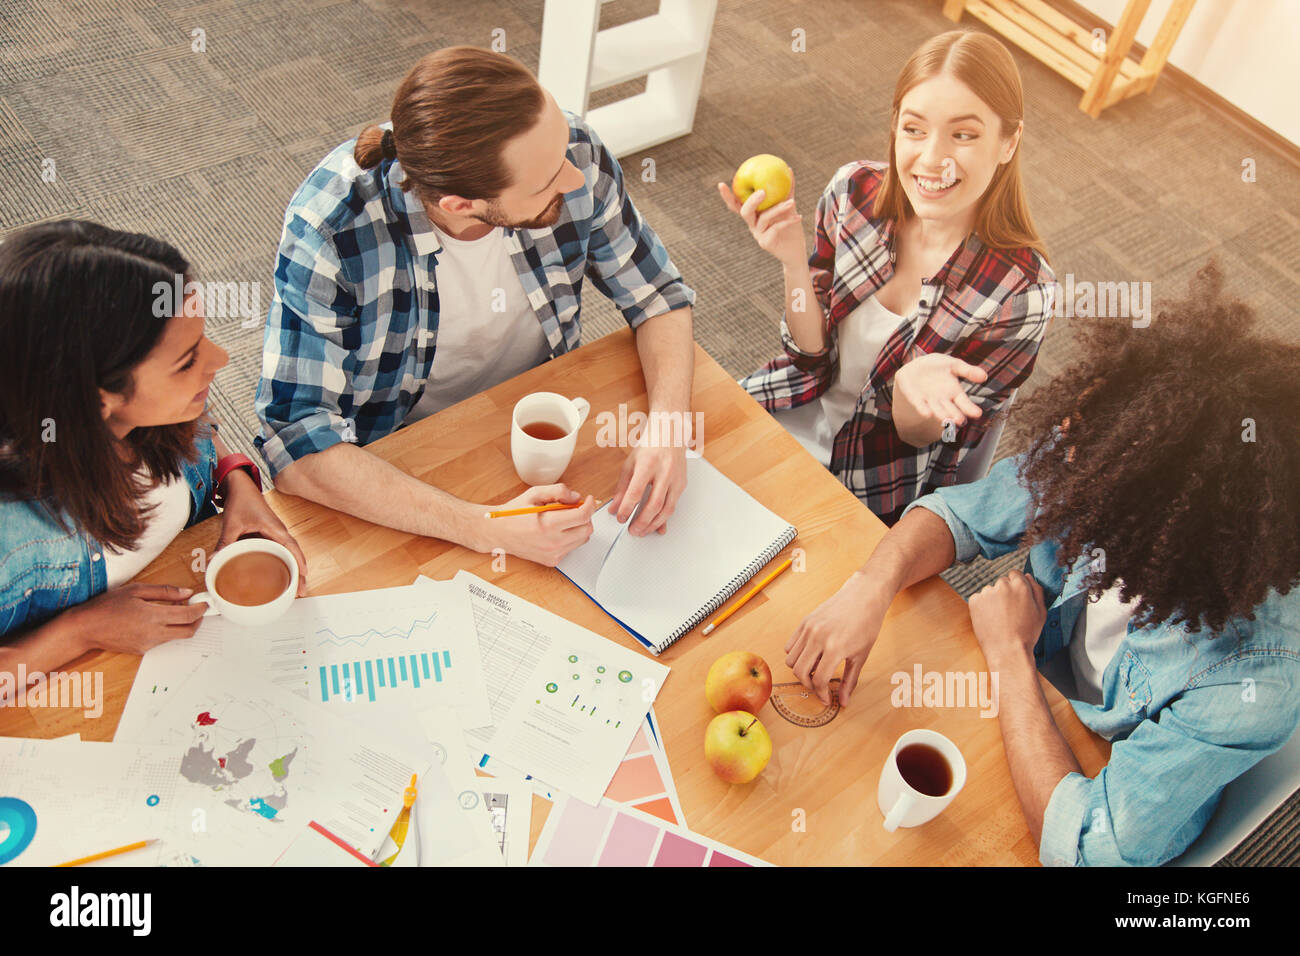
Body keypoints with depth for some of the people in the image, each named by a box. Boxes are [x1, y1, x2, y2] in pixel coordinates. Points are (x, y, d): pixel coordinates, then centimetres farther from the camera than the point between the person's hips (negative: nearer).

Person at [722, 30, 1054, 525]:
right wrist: (793, 261, -25)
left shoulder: (1020, 293, -25)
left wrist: (912, 388, -38)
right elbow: (812, 356, -7)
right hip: (793, 413, 4)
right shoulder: (854, 190, -14)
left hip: (869, 487, -4)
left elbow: (919, 437, -15)